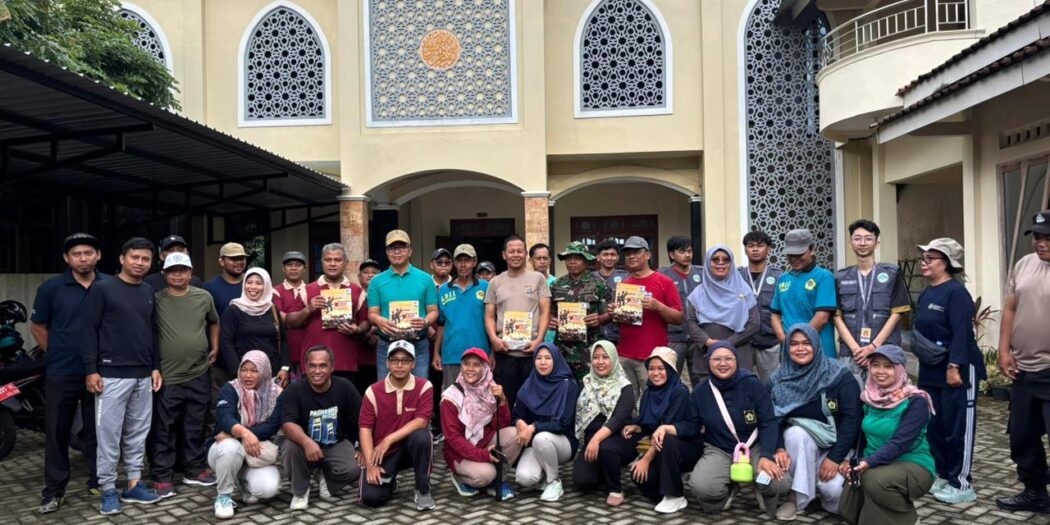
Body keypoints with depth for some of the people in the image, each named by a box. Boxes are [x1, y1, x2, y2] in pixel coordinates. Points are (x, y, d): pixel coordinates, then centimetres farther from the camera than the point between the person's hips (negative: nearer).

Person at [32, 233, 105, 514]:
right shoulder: (51, 287, -2)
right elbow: (37, 326, 6)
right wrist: (57, 354, 5)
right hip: (62, 373, -1)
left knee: (97, 430, 11)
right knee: (57, 431, 6)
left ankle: (98, 481, 24)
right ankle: (54, 490, 16)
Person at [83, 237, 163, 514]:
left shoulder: (149, 292, 12)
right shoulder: (101, 288, -4)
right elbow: (89, 331, -6)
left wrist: (155, 367, 12)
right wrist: (91, 370, -11)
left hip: (143, 376, 5)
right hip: (111, 375, -5)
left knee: (137, 433, 10)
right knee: (109, 434, -1)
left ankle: (134, 484, 19)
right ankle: (108, 489, 9)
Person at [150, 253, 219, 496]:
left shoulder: (204, 297, 3)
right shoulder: (156, 299, -5)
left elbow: (213, 322, 21)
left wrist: (215, 347, 12)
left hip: (199, 374, 3)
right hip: (167, 376, -3)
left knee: (196, 427, 13)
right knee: (164, 429, 4)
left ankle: (195, 470, 25)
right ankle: (162, 476, 14)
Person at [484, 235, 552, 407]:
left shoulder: (538, 278, 6)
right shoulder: (495, 282, 11)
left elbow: (545, 312, 2)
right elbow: (490, 316, 10)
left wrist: (539, 339, -10)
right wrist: (493, 338, -8)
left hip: (531, 350, -1)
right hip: (504, 350, 1)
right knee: (506, 399, 6)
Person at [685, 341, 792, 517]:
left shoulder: (753, 385, -8)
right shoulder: (700, 392, -1)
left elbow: (769, 423, -10)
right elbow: (692, 425, 5)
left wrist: (766, 456, -25)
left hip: (755, 447, -1)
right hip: (719, 451, 1)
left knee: (780, 483, -31)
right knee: (701, 487, -30)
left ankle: (763, 493, 11)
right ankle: (726, 490, 10)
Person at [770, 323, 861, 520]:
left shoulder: (839, 375, -10)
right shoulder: (778, 379, -2)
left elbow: (852, 418, -14)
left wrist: (835, 457, -20)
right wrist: (779, 448, -24)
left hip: (834, 445, -1)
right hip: (797, 442, 2)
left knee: (834, 490, -28)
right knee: (797, 433, -34)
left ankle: (820, 490, 11)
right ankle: (797, 496, -18)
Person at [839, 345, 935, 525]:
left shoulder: (916, 401, -14)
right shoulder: (868, 397, 5)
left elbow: (901, 442, -25)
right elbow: (862, 436, 10)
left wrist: (870, 462, -35)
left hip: (913, 466, -6)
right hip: (875, 466, 6)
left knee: (875, 478, -36)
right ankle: (899, 502, 17)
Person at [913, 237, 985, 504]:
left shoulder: (956, 292, -14)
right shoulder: (926, 294, 12)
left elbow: (962, 333, -21)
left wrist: (954, 367, -25)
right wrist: (914, 343, 6)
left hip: (957, 371, -8)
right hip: (931, 371, 8)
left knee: (958, 427, 0)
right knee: (933, 425, 13)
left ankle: (961, 484, 9)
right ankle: (942, 475, 25)